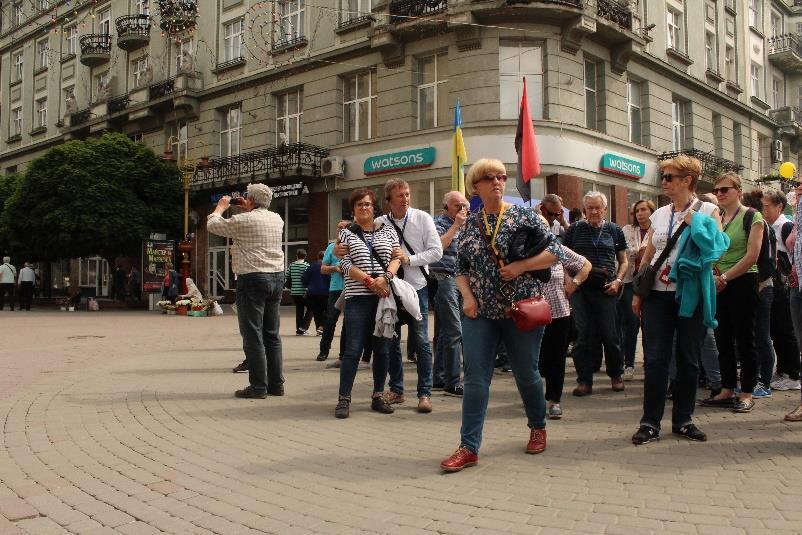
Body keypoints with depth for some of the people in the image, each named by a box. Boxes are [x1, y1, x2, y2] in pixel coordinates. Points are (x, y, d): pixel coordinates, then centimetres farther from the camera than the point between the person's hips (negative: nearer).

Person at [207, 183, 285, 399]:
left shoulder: (243, 220, -9)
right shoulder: (277, 219, 9)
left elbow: (212, 225, 5)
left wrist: (221, 206, 21)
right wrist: (247, 211, 32)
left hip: (252, 278, -6)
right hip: (277, 278, 7)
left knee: (253, 335, -2)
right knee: (272, 334, 11)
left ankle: (258, 386, -2)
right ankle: (276, 383, 14)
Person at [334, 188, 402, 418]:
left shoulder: (387, 229, 13)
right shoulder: (347, 233, 6)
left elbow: (397, 257, 5)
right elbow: (345, 264, -4)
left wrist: (385, 278, -13)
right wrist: (369, 281, -14)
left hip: (385, 295, 3)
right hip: (358, 298, -3)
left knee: (382, 348, 7)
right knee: (353, 349, -6)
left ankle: (378, 396, 17)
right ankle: (344, 399, 1)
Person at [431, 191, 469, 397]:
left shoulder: (461, 226, 21)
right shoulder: (439, 223, -4)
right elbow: (437, 246, -23)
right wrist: (456, 225, -17)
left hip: (458, 280, 9)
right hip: (444, 278, -9)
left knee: (445, 331, 11)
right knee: (454, 331, -13)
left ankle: (439, 378, 17)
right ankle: (452, 383, -12)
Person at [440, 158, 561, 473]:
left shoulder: (524, 216, 0)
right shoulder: (470, 224, 9)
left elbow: (555, 250, -3)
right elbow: (460, 267, 13)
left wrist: (521, 266, -15)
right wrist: (467, 296, -4)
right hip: (480, 312, 2)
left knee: (526, 374, 11)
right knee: (475, 378, -3)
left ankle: (538, 427, 36)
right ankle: (469, 448, -1)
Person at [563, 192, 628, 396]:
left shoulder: (614, 230, 9)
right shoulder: (575, 229, 8)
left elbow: (624, 261, 13)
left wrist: (618, 280, -3)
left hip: (606, 288, 0)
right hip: (580, 287, 0)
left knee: (610, 334, 3)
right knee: (582, 335, 1)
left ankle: (616, 375, 24)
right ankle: (584, 381, 8)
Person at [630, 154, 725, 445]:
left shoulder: (707, 211, 1)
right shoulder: (659, 214, 11)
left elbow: (717, 248, -12)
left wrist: (692, 219, -13)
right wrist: (637, 292, 8)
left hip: (691, 295, -2)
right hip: (658, 293, 3)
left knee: (689, 359, 6)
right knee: (655, 359, 0)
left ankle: (683, 419, 17)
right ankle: (650, 422, 5)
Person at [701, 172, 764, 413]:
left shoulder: (751, 217, -5)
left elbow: (752, 255, -14)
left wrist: (724, 277, -15)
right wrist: (714, 276, -6)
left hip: (742, 283, -6)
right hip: (719, 285, 6)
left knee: (744, 340, 0)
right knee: (723, 339, 9)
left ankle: (746, 394, 8)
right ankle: (727, 391, 18)